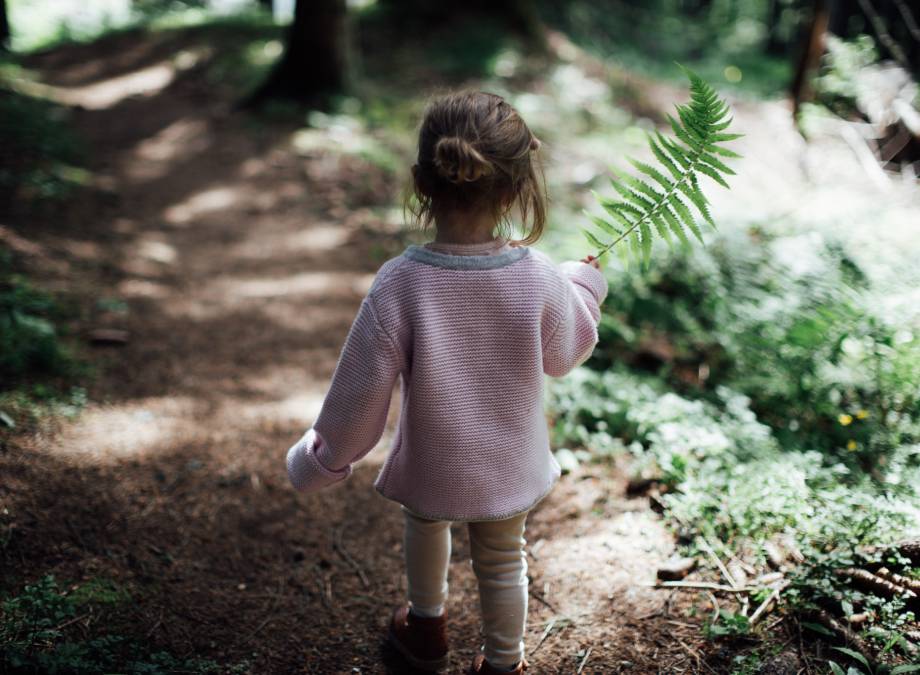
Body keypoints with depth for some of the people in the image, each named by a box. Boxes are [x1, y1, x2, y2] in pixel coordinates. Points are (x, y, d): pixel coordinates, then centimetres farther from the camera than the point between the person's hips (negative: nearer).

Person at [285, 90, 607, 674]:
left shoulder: (398, 284, -29)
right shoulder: (541, 279, -24)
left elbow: (361, 390, -20)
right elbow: (565, 354, -4)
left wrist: (321, 459, -2)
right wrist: (586, 284, 14)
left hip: (430, 467, 0)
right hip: (511, 467, 1)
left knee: (424, 522, 33)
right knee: (503, 561, 26)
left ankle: (427, 625, 56)